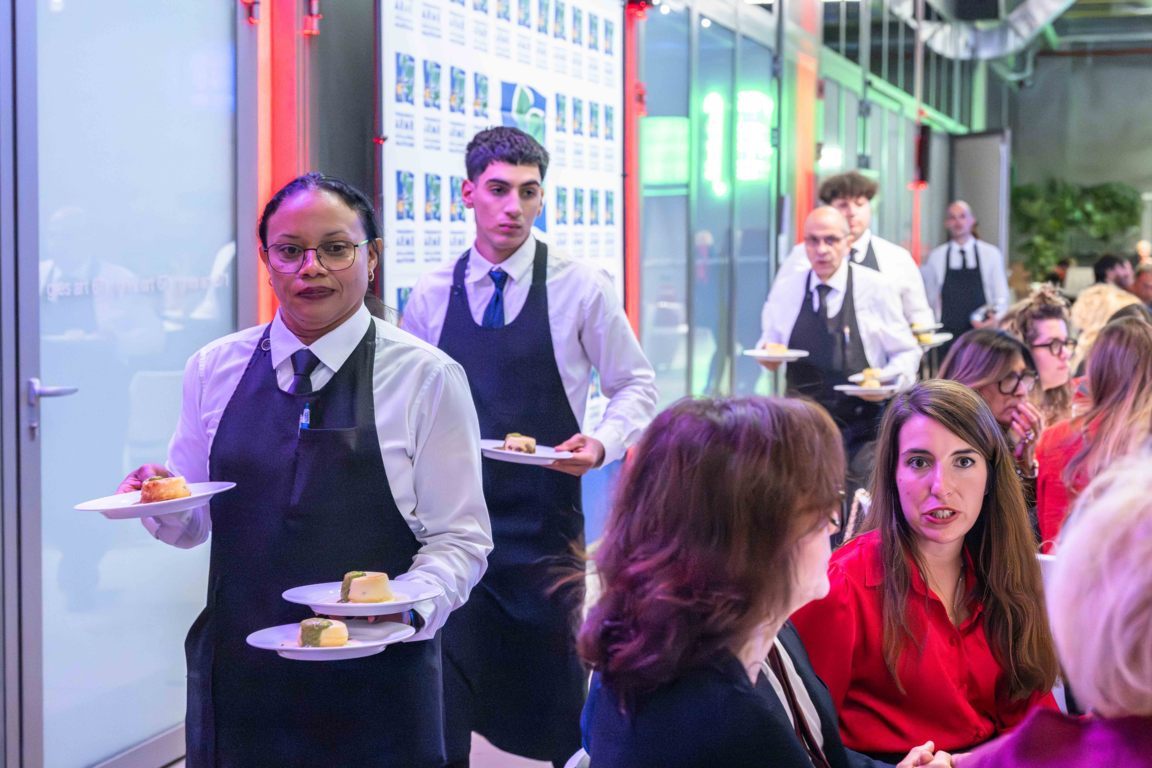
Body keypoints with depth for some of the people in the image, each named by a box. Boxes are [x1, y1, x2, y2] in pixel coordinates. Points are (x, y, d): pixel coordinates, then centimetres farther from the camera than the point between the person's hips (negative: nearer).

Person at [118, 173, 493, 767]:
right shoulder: (213, 371, 4)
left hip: (374, 684, -2)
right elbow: (194, 523, 14)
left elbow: (460, 537, -4)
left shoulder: (428, 378, -6)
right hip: (237, 680, 3)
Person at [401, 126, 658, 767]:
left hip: (544, 523, -2)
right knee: (445, 698, 6)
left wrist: (605, 442, -16)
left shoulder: (581, 288, -5)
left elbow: (636, 386, 2)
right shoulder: (430, 298, 3)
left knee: (557, 697, 10)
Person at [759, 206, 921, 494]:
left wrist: (889, 382, -16)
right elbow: (770, 340, 17)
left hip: (861, 426, -2)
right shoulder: (785, 288, 5)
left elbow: (906, 352, 3)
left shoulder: (874, 287, -2)